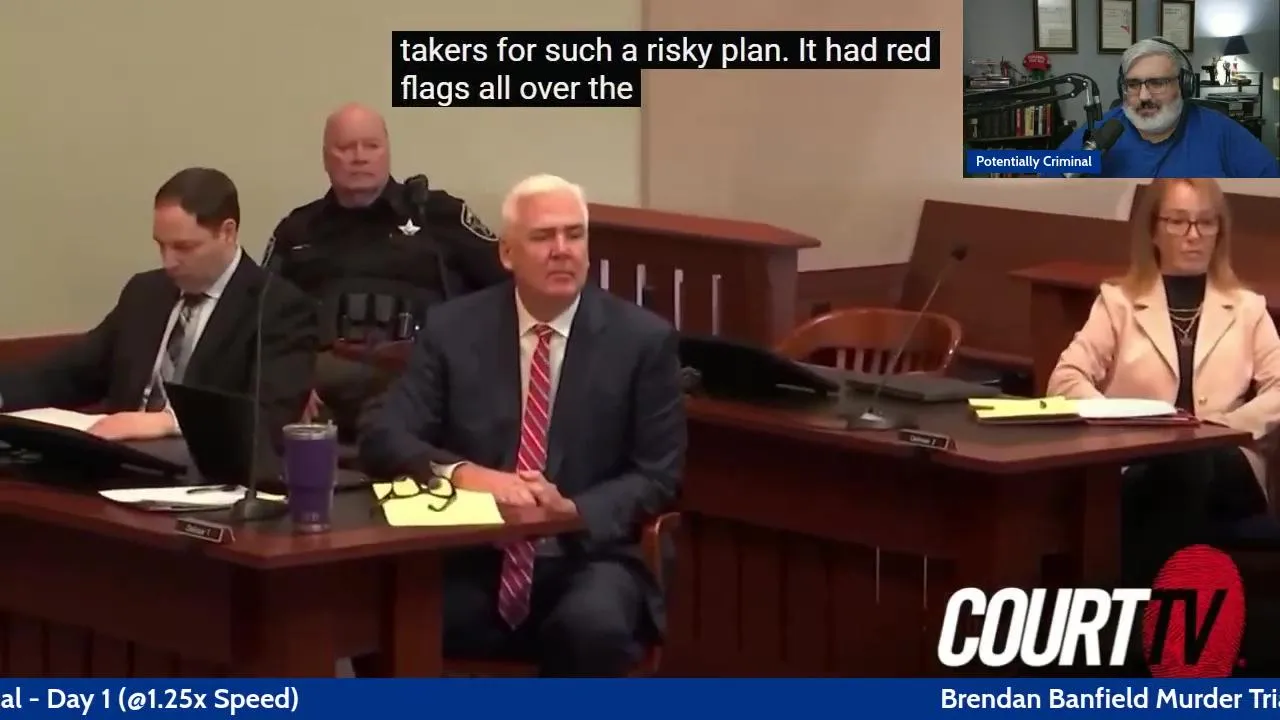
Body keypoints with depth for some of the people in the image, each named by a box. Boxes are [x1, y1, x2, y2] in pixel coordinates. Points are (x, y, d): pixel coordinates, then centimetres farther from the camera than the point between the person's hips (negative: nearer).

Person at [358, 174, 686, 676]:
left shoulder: (642, 338, 1)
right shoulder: (452, 329, 5)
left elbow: (658, 476, 2)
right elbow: (382, 437, -1)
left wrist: (576, 512, -18)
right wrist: (462, 473, -22)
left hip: (587, 558, -1)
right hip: (471, 563, 1)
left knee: (594, 626, -36)